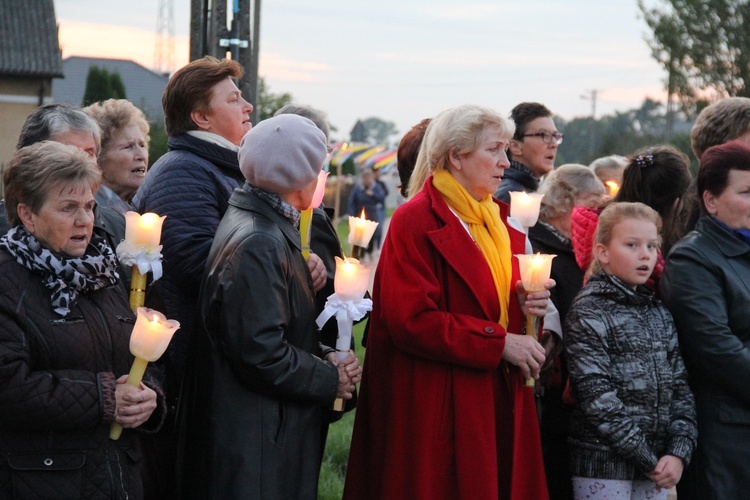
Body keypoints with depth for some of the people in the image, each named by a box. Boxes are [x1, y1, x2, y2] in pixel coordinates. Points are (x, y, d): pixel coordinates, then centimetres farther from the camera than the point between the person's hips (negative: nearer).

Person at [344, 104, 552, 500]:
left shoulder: (497, 219, 15)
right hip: (438, 408, -7)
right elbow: (410, 320, -18)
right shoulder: (415, 221, -10)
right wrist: (498, 342, -18)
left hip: (498, 403, 8)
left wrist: (526, 303, 0)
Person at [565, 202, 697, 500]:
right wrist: (646, 459, -13)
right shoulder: (588, 313, -7)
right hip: (603, 467, -6)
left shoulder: (659, 315, 13)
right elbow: (597, 398, -14)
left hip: (657, 466, 6)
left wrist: (680, 452, -5)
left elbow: (680, 388, 10)